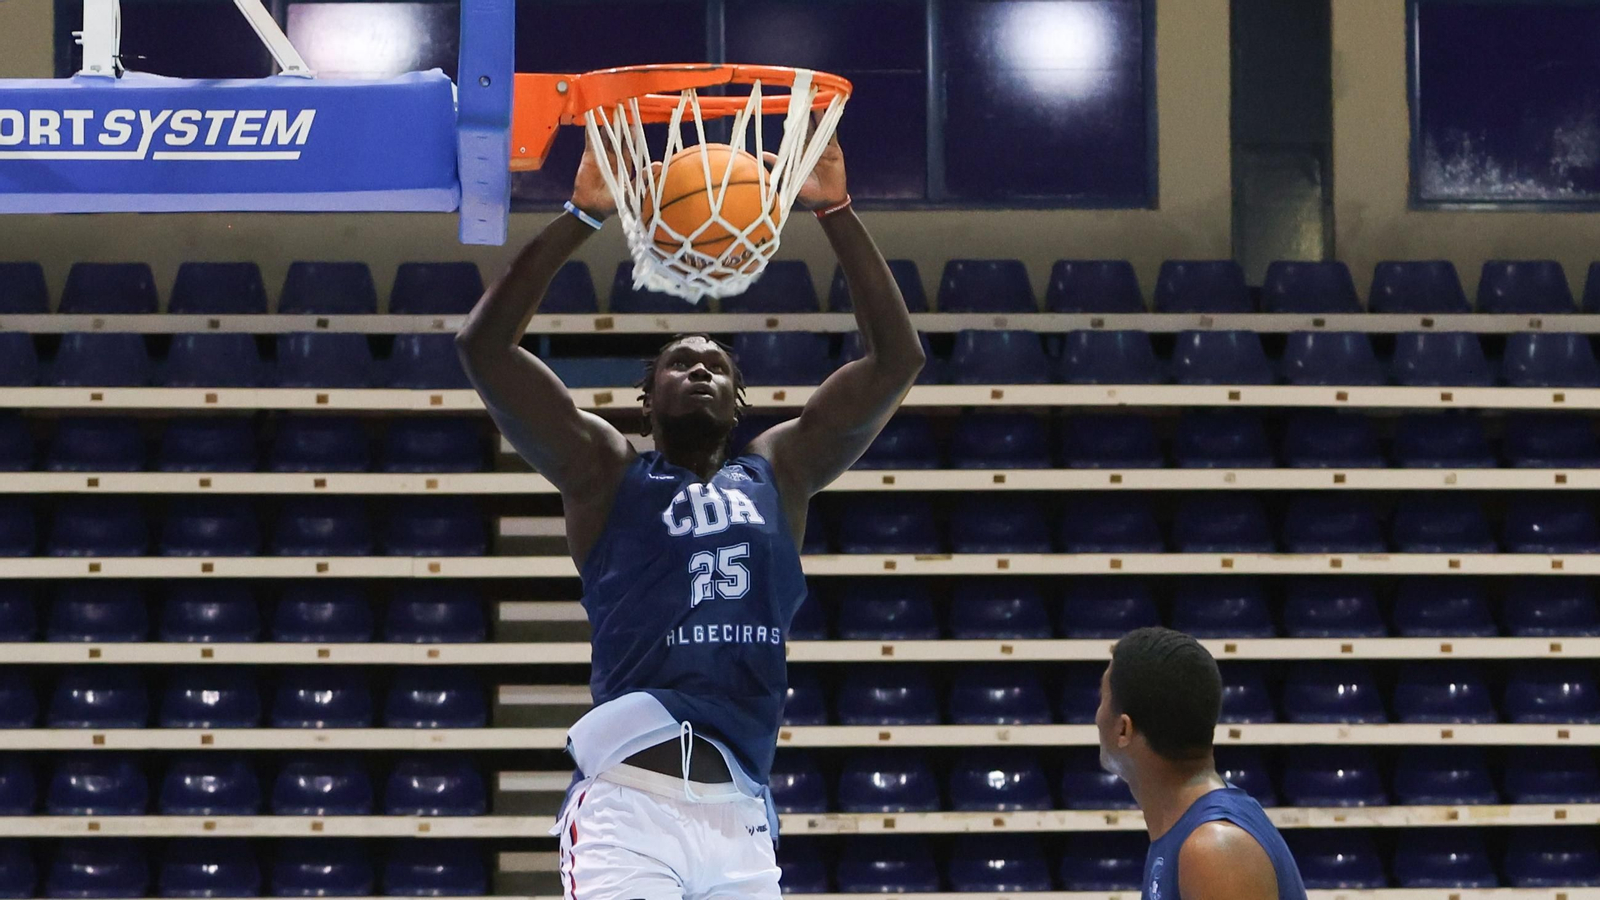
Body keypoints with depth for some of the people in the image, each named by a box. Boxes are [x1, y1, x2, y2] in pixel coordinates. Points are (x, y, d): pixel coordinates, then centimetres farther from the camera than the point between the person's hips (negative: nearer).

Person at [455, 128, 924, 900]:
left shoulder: (779, 472, 20)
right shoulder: (606, 474, 11)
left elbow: (897, 357, 15)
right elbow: (484, 346, 1)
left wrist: (836, 214, 6)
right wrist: (583, 216, -3)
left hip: (741, 815, 4)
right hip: (628, 805, -4)